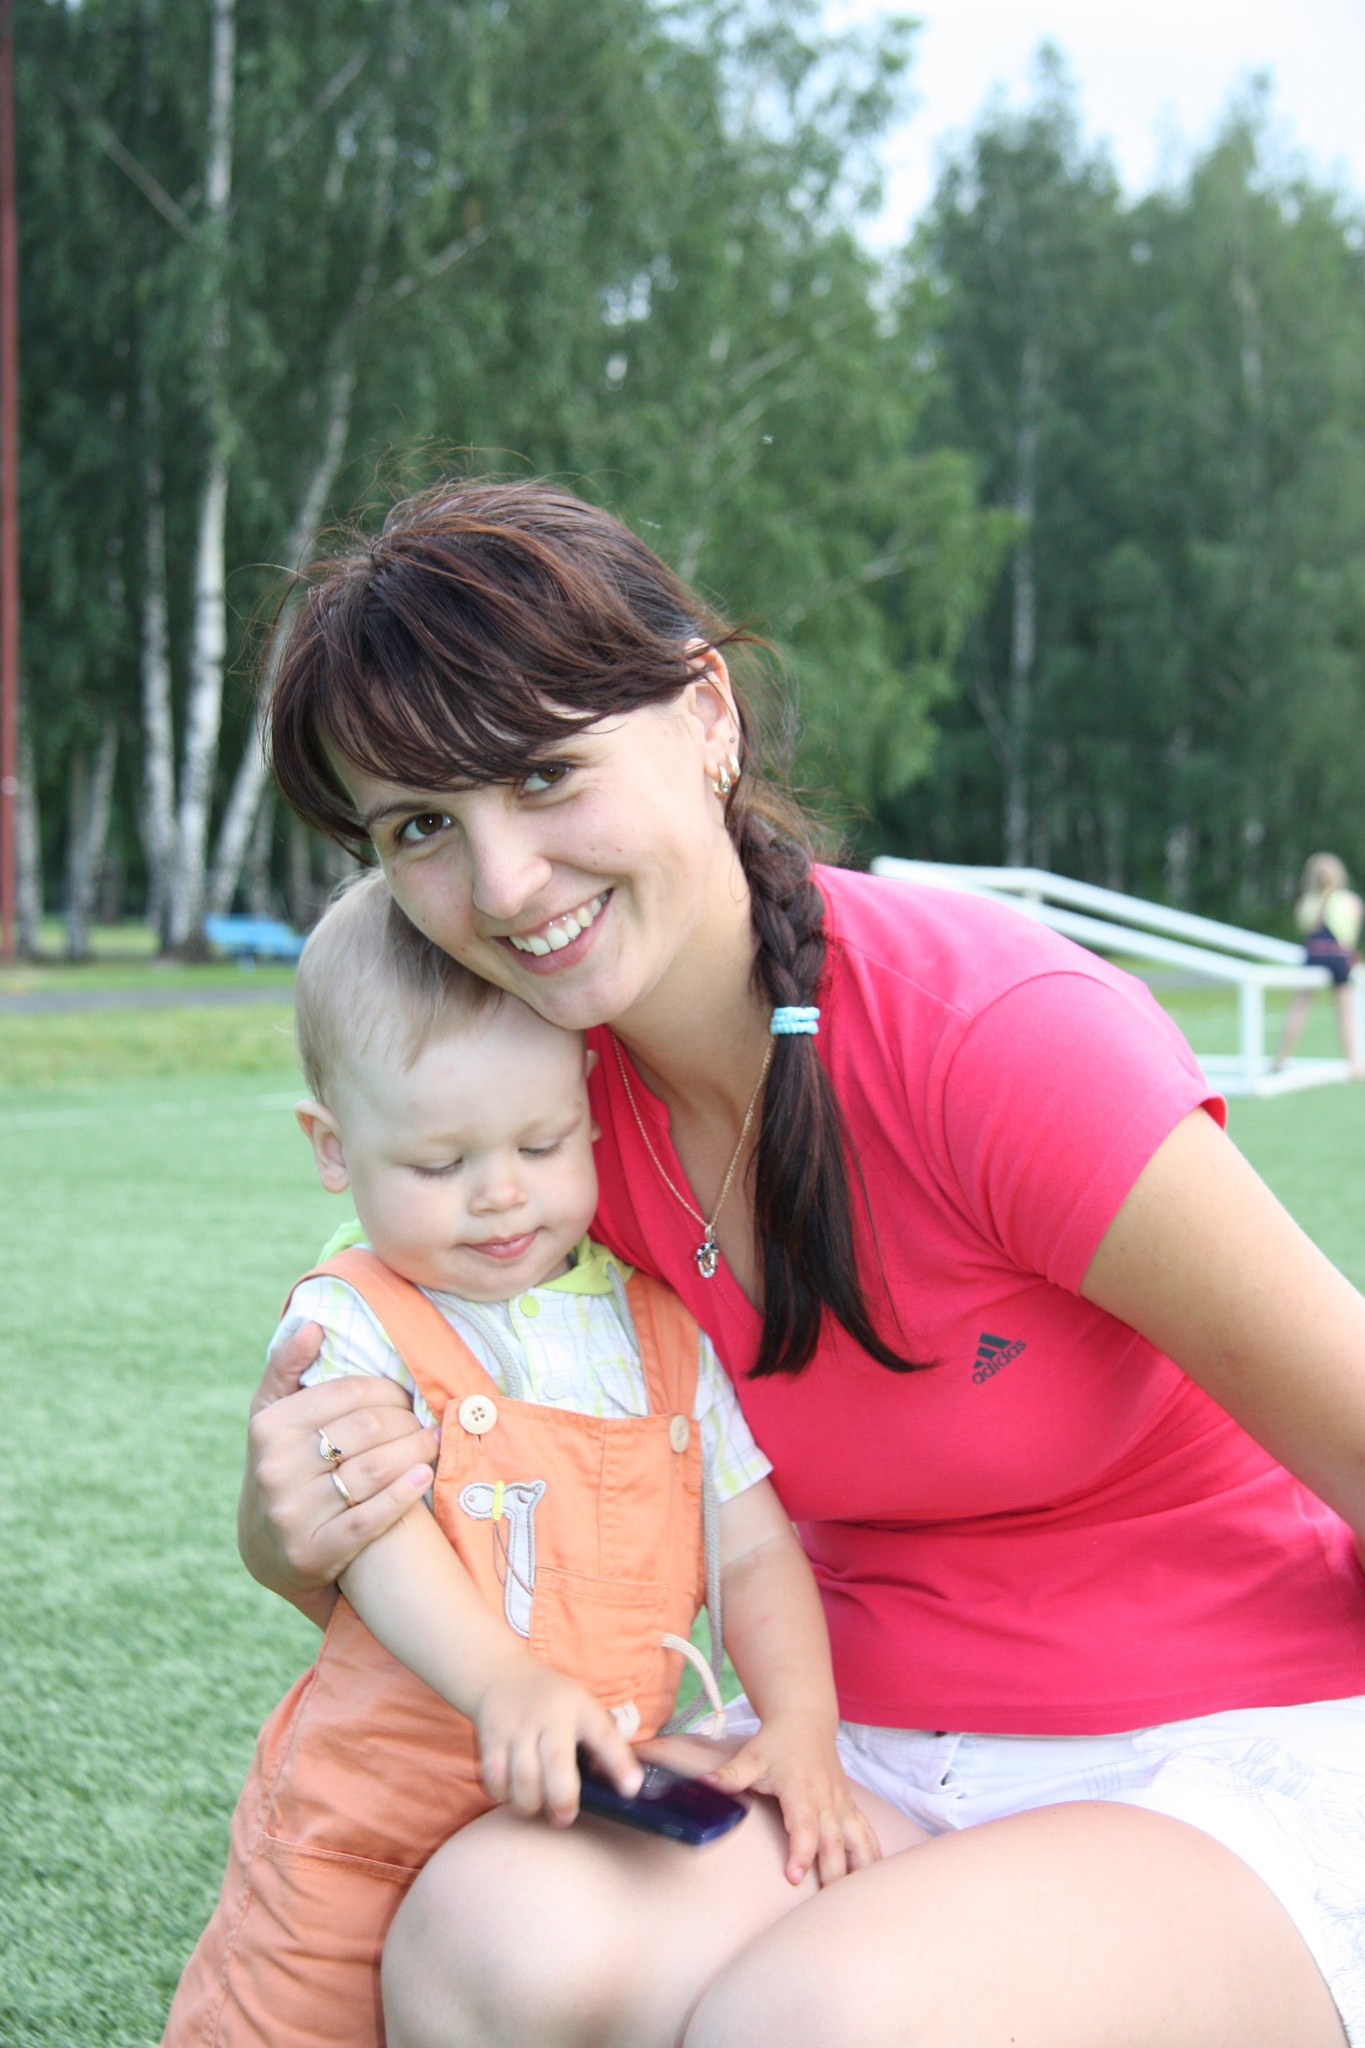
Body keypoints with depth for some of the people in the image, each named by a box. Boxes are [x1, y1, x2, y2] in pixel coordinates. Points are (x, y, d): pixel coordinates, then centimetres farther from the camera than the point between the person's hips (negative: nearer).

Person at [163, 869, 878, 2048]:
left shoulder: (661, 1324, 4)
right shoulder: (349, 1324, -8)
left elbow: (752, 1552, 4)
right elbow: (381, 1539, -22)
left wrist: (801, 1726, -13)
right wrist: (506, 1685, -40)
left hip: (596, 1819, 4)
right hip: (367, 1842, -3)